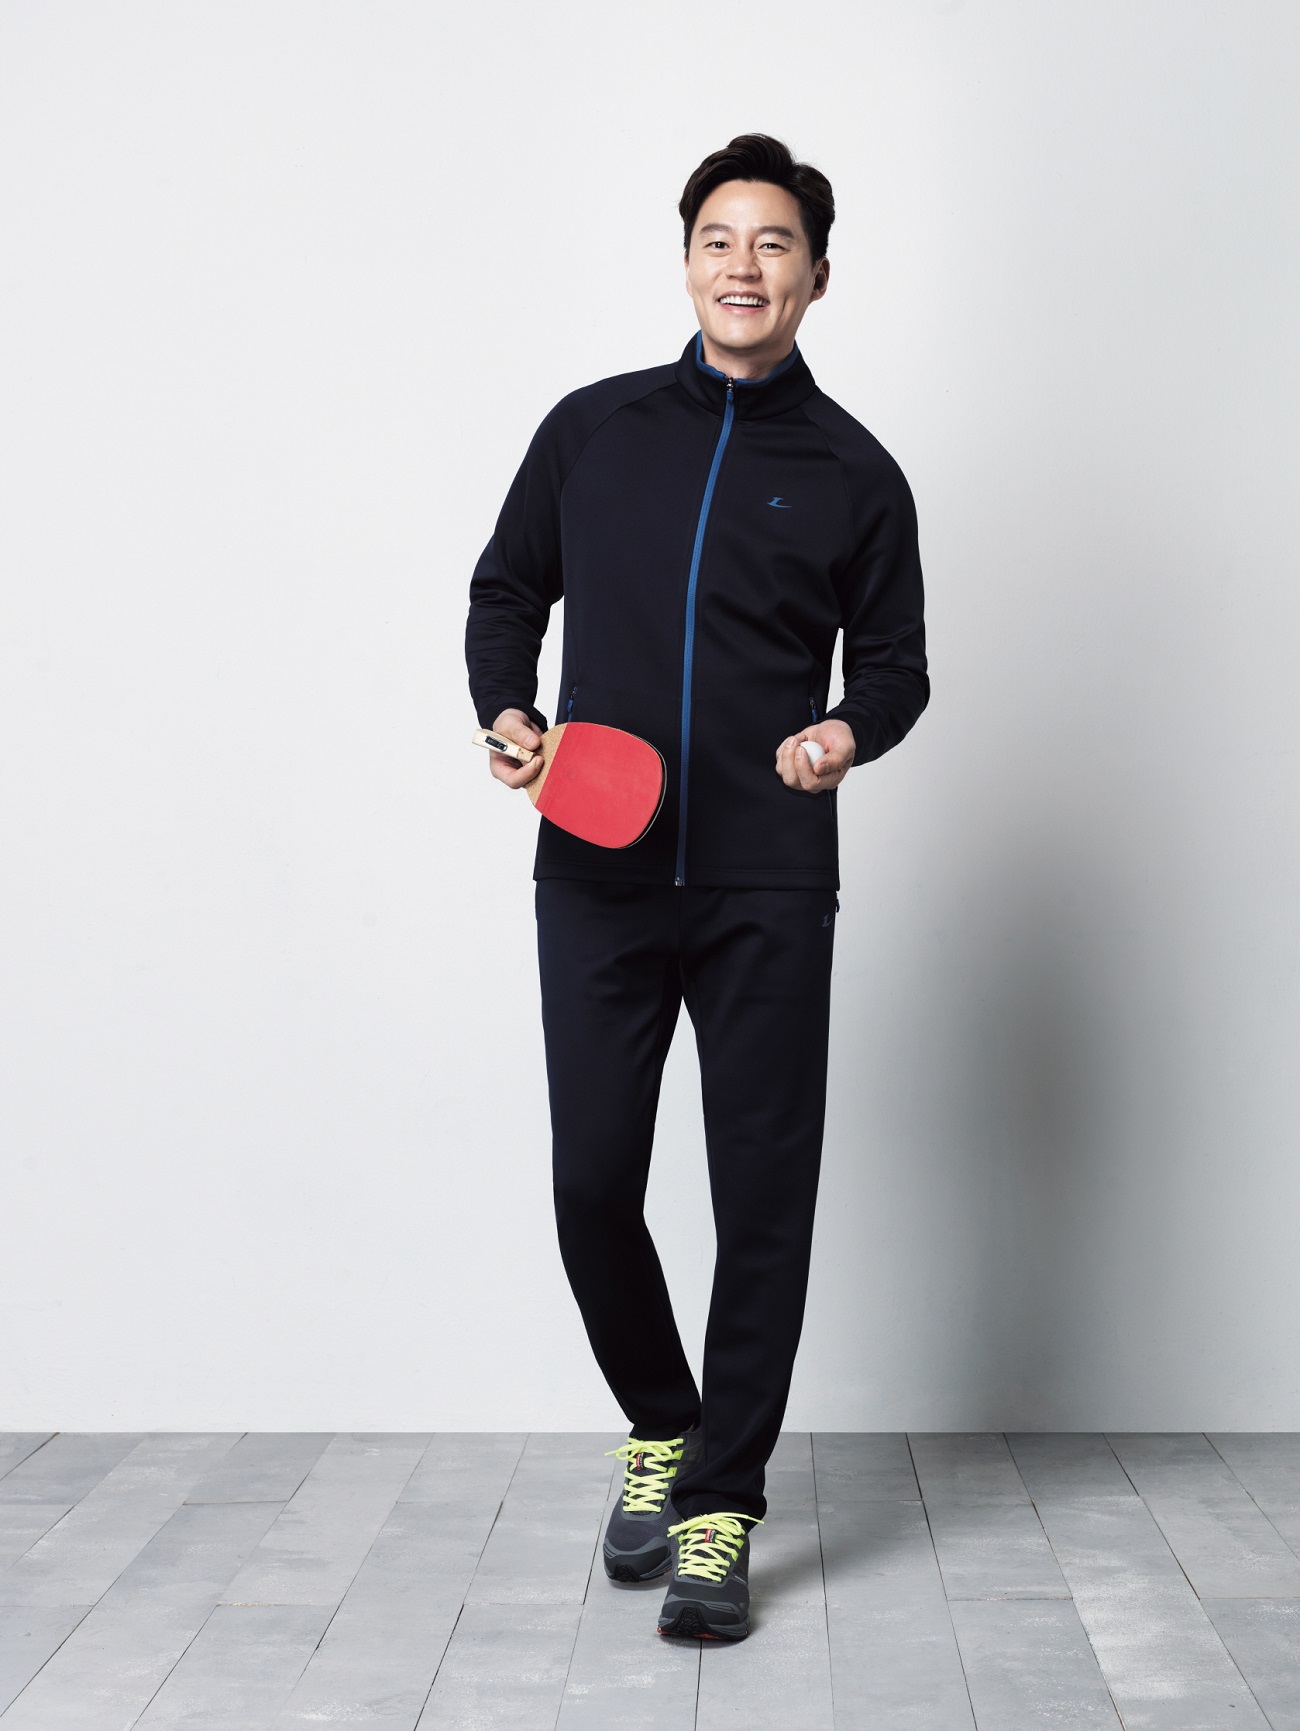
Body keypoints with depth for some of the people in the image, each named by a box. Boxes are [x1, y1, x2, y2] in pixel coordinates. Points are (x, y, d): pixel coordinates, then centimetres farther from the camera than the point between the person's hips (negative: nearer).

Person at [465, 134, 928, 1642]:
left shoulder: (855, 474, 7)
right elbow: (507, 589, 18)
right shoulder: (592, 430, 11)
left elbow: (897, 660, 11)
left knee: (764, 1202, -1)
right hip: (597, 878, 1)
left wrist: (848, 732, -11)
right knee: (592, 1181, 1)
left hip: (767, 889, -1)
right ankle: (660, 1427, 27)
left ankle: (720, 1511, 12)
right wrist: (505, 712, -1)